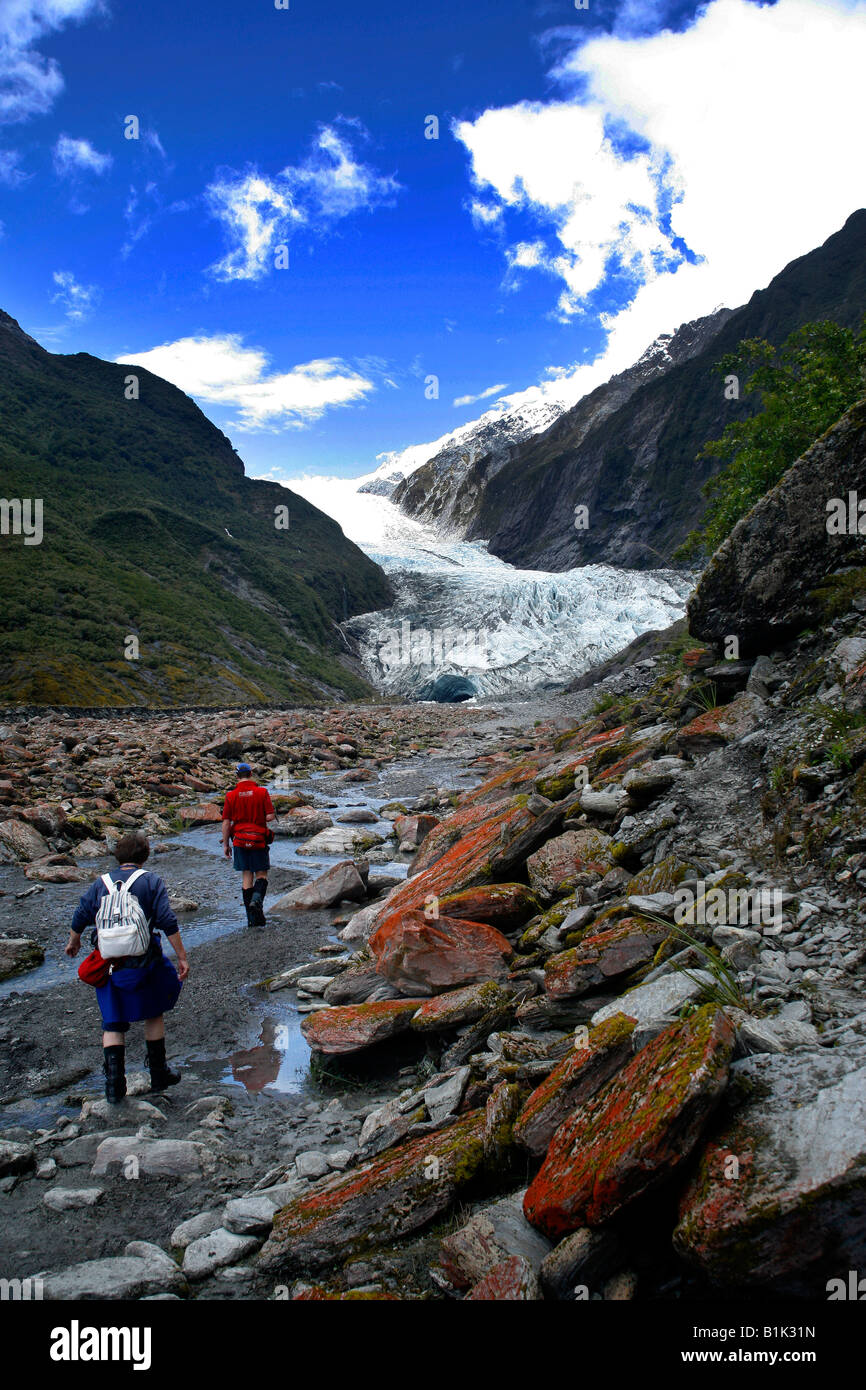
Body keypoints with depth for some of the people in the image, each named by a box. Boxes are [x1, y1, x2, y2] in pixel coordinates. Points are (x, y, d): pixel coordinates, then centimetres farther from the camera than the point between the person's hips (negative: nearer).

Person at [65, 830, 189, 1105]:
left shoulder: (100, 884, 7)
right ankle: (158, 1074, 24)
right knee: (153, 1015, 17)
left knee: (112, 1024, 11)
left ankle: (114, 1082, 1)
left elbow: (80, 917, 14)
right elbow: (168, 923, -9)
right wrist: (182, 957, -4)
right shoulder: (151, 882, -2)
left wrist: (73, 941, 35)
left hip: (107, 965, 2)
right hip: (142, 963, -2)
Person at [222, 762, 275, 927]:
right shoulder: (262, 792, -6)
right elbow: (270, 816, -11)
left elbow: (226, 822, -2)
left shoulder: (231, 795, -2)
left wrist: (225, 844, 6)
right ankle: (257, 900, -19)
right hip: (259, 840, -2)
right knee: (261, 875, 11)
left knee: (247, 876, 8)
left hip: (240, 841, 2)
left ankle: (252, 919, 8)